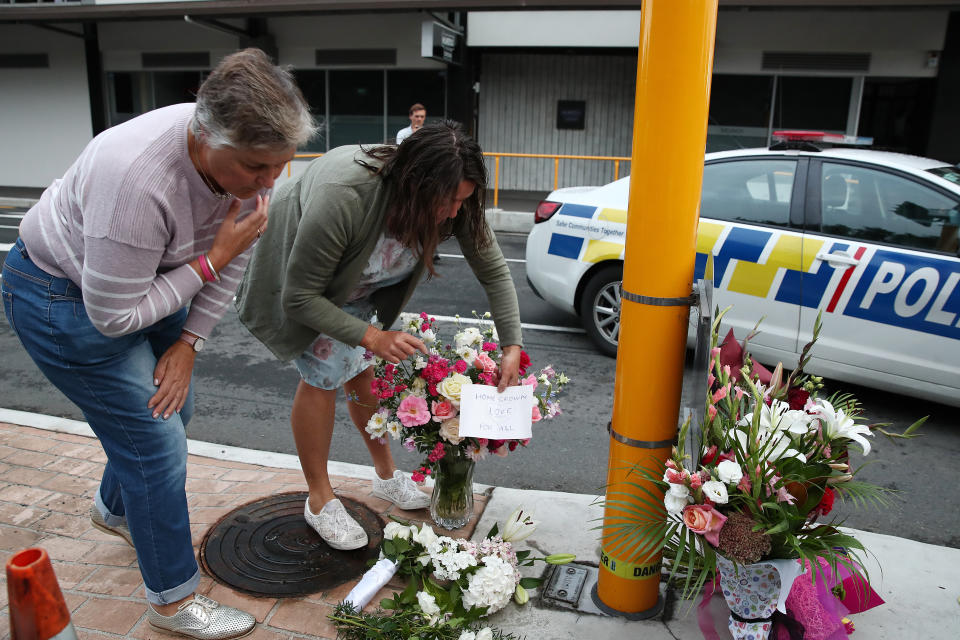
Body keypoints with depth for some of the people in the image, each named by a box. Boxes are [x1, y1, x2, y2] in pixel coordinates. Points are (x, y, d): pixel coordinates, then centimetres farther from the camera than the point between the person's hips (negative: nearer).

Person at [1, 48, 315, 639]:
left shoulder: (248, 155, -18)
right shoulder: (139, 179, -39)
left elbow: (234, 260, -5)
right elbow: (113, 316, -29)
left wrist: (188, 344, -7)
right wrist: (211, 260, -30)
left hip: (146, 280, 7)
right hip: (65, 297, -7)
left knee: (169, 406, 17)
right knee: (156, 441, -6)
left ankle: (116, 507, 49)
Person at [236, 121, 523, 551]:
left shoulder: (454, 201, -28)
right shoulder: (342, 197, -45)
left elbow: (494, 271, -17)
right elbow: (299, 297, -35)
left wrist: (512, 346, -24)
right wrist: (373, 337, -39)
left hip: (358, 281, 5)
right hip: (296, 270, -5)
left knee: (362, 368, 9)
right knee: (323, 374, -8)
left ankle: (386, 475, 28)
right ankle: (320, 500, 10)